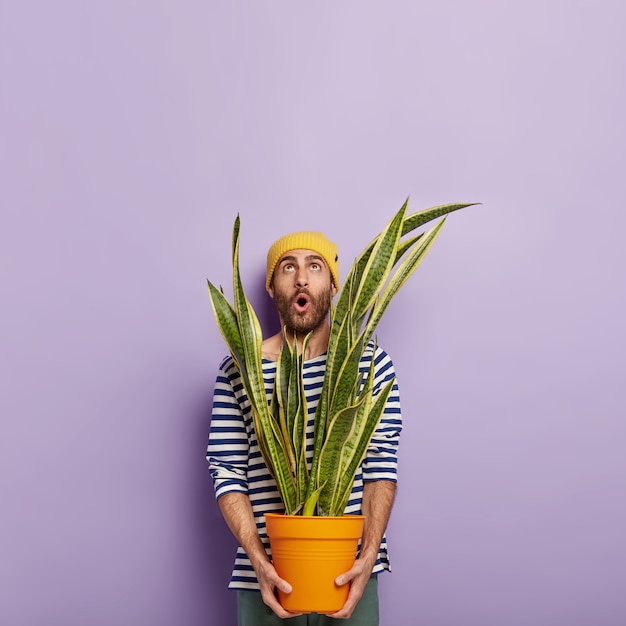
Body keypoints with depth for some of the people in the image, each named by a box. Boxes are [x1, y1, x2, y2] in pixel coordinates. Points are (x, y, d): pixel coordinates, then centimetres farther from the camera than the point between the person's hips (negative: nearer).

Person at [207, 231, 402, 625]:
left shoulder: (371, 362, 1)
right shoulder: (238, 371, 1)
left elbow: (381, 466, -1)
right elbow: (228, 473, -1)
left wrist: (369, 555, -12)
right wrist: (258, 558, -13)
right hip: (268, 577, 0)